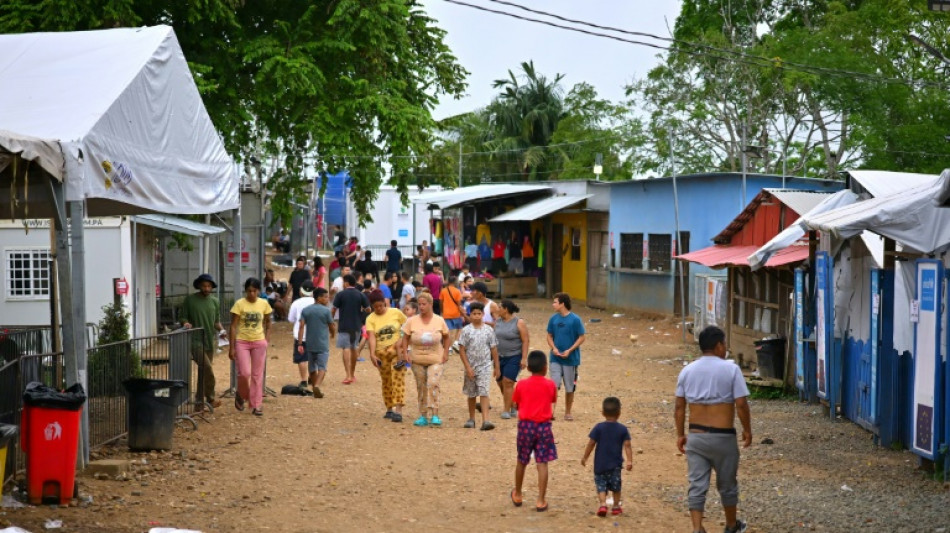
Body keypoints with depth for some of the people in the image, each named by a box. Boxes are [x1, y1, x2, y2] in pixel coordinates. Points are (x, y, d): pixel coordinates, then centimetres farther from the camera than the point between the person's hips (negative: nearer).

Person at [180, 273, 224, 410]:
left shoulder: (214, 301, 11)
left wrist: (221, 329, -3)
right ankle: (210, 398, -4)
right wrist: (185, 323, -18)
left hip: (211, 340, 5)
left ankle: (199, 400, 19)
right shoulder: (190, 299, -1)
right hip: (196, 340, -5)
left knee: (203, 371, 10)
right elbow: (183, 317, 4)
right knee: (207, 368, -18)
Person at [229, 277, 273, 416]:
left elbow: (268, 324, 12)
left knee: (257, 375, 4)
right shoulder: (239, 304, -8)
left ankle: (257, 405, 11)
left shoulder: (264, 304, 0)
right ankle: (241, 395, 21)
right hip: (242, 342, -2)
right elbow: (233, 326, -6)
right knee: (244, 373, -9)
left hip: (259, 342, 2)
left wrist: (266, 341, 1)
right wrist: (231, 348, -9)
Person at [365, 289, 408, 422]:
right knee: (386, 381, 11)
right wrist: (372, 354, -27)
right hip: (381, 353, 2)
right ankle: (389, 409, 26)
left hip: (397, 350, -2)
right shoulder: (370, 319, -2)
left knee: (398, 379, -13)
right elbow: (371, 337, -14)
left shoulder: (395, 313, -2)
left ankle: (398, 410, -20)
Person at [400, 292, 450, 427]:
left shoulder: (439, 321, -1)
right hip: (417, 360, 2)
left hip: (436, 359, -2)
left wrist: (445, 352, 1)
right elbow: (405, 337, 4)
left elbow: (446, 337, 10)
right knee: (421, 388, 9)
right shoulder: (412, 321, -1)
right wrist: (405, 352, -8)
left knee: (433, 384, -19)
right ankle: (423, 416, 19)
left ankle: (434, 415, -18)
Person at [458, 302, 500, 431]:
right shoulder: (466, 331, -3)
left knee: (484, 393, -11)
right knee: (471, 394, 13)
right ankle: (471, 419, 27)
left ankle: (485, 420, -19)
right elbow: (462, 350, -4)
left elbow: (494, 349, 6)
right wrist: (468, 367, -10)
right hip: (471, 367, 1)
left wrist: (497, 367, 6)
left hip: (485, 366, -1)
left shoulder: (489, 330, 0)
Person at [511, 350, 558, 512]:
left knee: (522, 461, 16)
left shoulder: (521, 385, -1)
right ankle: (541, 501, -2)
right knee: (542, 464, 0)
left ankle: (517, 495, 33)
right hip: (543, 426, -1)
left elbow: (517, 405, 6)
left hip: (525, 425, 1)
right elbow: (552, 402, 10)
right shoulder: (550, 385, -2)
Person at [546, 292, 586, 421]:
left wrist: (570, 350, -16)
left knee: (570, 388, 8)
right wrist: (553, 348, -9)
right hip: (556, 358, 2)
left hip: (571, 359, -2)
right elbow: (549, 336, 9)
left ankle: (568, 412, 22)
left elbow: (582, 337, -7)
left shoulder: (575, 320, -10)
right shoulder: (553, 319, 1)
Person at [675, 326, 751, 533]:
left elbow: (679, 407, 5)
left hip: (695, 436, 3)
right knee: (727, 484, 16)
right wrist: (747, 430, 1)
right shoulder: (731, 369, -9)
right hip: (722, 437, -3)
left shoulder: (687, 370, 4)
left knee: (697, 486, 3)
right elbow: (741, 404, -12)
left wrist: (680, 434, 12)